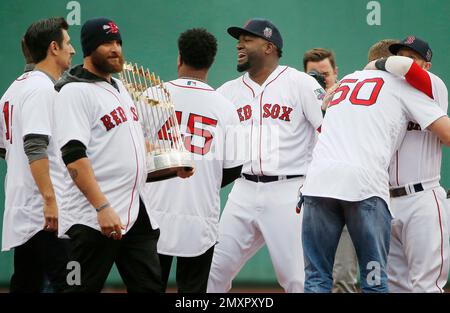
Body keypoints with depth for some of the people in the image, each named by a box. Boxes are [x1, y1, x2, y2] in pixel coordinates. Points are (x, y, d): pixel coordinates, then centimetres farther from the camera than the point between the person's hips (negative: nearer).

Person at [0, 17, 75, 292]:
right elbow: (35, 148, -21)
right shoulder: (42, 88, -11)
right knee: (68, 284, -13)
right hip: (45, 212, -10)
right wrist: (50, 199, -25)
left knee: (26, 285, 9)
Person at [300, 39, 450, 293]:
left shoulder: (346, 81, 30)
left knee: (317, 278, 4)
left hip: (318, 179, 4)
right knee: (374, 279, 2)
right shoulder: (403, 85, 15)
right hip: (365, 183, -4)